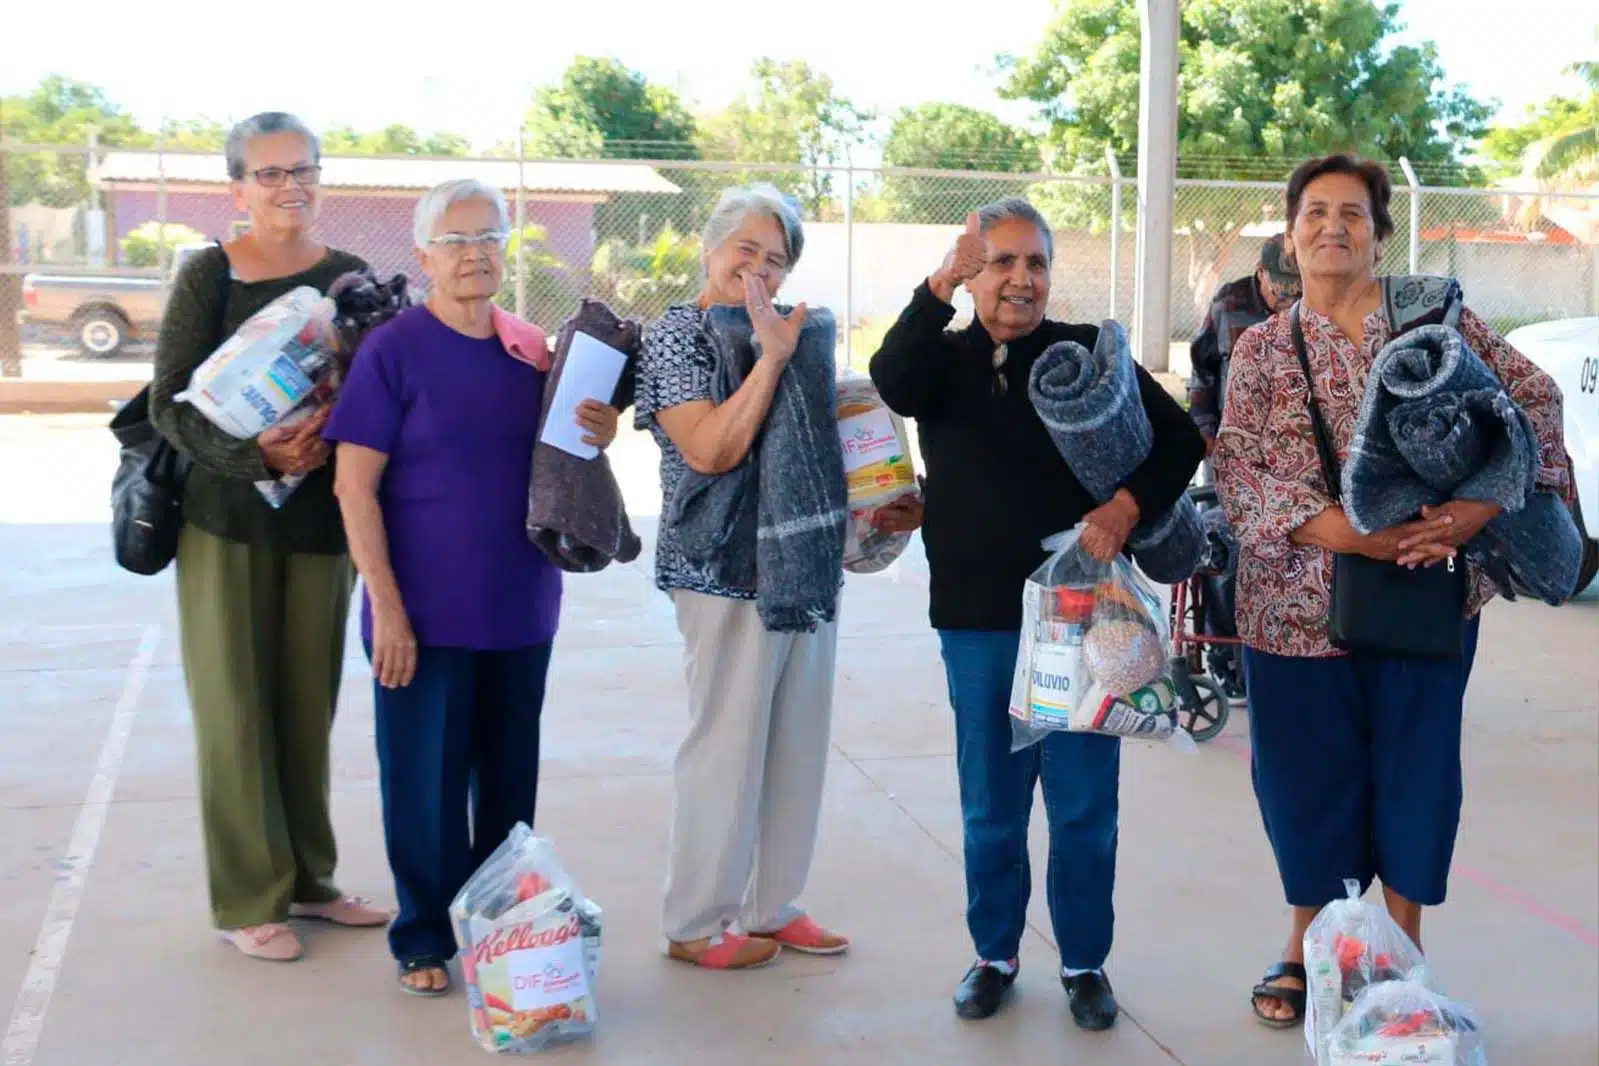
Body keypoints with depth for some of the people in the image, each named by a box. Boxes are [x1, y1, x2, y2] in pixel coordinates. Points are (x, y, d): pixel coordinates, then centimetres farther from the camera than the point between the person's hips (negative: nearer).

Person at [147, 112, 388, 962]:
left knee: (310, 702, 9)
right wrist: (254, 450, -23)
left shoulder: (350, 277, 5)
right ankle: (248, 900, 13)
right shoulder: (207, 276, -3)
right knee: (236, 707, 1)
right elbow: (169, 403, -7)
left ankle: (306, 879, 24)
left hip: (322, 519, 3)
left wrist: (329, 433, -19)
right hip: (225, 517, -2)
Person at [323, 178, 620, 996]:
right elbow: (354, 485, -11)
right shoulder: (392, 349, -8)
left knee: (510, 773, 15)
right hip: (425, 611, -4)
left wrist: (595, 436, -7)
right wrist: (386, 606, -17)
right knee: (425, 775, 5)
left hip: (520, 604, 5)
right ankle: (424, 937, 22)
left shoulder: (532, 348, 6)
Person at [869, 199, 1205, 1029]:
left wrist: (1126, 507, -14)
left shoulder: (1091, 355, 3)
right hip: (977, 620, 1)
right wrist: (940, 286, -32)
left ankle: (1085, 962, 20)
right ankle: (994, 954, 26)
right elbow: (892, 384, -19)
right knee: (990, 806, 12)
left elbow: (1179, 440, 4)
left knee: (1085, 806, 5)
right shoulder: (944, 357, 4)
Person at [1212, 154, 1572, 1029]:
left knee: (1416, 768, 9)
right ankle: (1308, 941, 30)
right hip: (1300, 600, 0)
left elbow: (1533, 401, -2)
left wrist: (1478, 508, -17)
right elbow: (1238, 472, -9)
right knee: (1308, 776, 9)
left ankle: (1404, 946, 29)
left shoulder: (1437, 312, 2)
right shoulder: (1261, 349, 2)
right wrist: (1348, 532, -22)